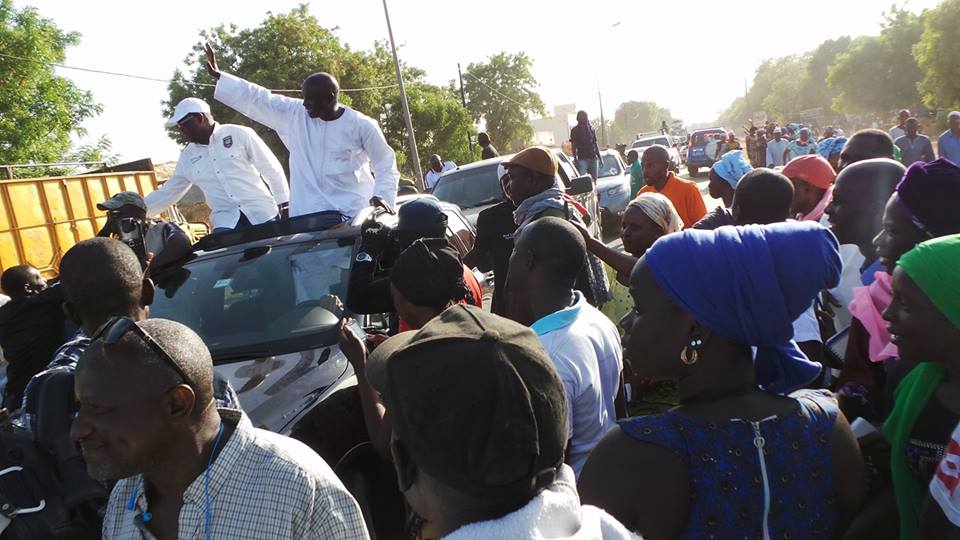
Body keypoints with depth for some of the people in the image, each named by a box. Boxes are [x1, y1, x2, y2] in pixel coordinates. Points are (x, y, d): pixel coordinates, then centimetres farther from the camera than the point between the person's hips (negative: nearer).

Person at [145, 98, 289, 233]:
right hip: (225, 223, 3)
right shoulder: (187, 157, 11)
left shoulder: (239, 134, -2)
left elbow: (271, 168, -1)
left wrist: (285, 204, -3)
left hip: (263, 215, -3)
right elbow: (167, 192, 19)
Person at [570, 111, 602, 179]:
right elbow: (574, 147, -1)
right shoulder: (575, 130, 2)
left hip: (593, 158, 4)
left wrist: (600, 158, 13)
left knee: (594, 179, 5)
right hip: (582, 159, -4)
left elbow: (595, 145, 17)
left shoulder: (591, 129, 14)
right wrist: (575, 160, -12)